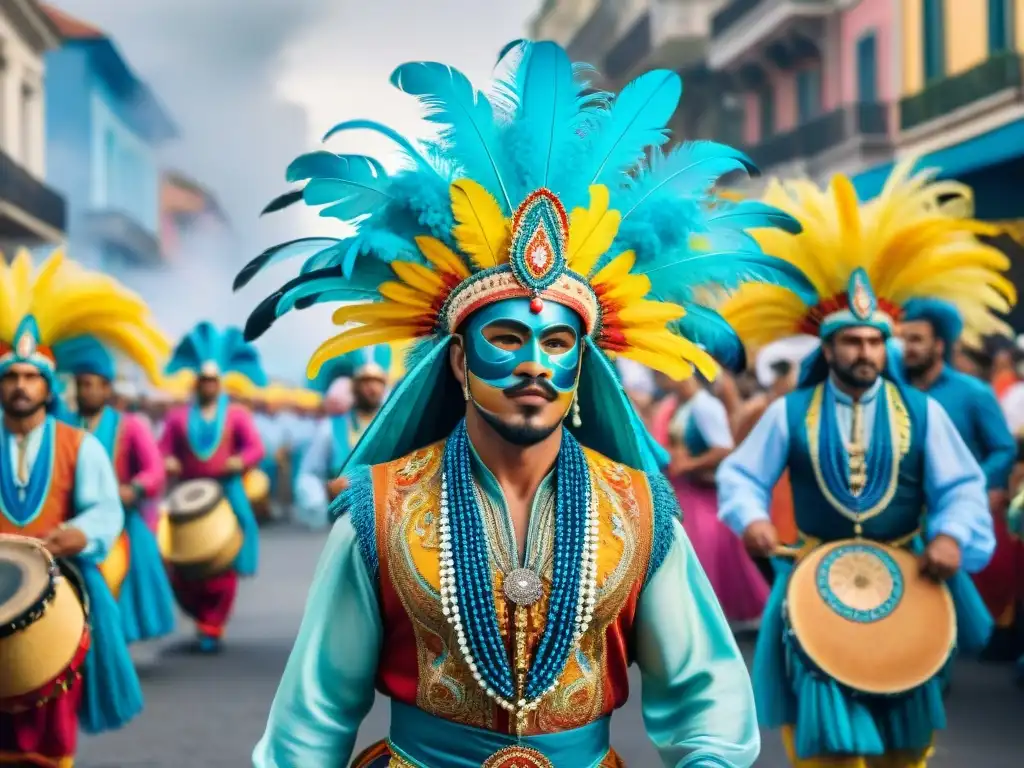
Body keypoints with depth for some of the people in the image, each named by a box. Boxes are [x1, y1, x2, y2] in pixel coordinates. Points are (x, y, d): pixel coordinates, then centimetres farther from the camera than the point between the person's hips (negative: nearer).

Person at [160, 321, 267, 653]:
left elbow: (255, 447, -3)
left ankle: (212, 628, 6)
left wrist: (239, 462, -23)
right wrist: (168, 463, -13)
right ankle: (204, 615, 22)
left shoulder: (237, 414, 6)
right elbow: (163, 451, 9)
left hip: (226, 500, -1)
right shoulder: (178, 417, 11)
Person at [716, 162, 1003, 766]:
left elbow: (962, 485, 1)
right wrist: (752, 518, -17)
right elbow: (742, 475, 3)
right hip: (818, 583, -1)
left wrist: (952, 535, -17)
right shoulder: (790, 414, 0)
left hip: (903, 584, 2)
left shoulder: (922, 412, 1)